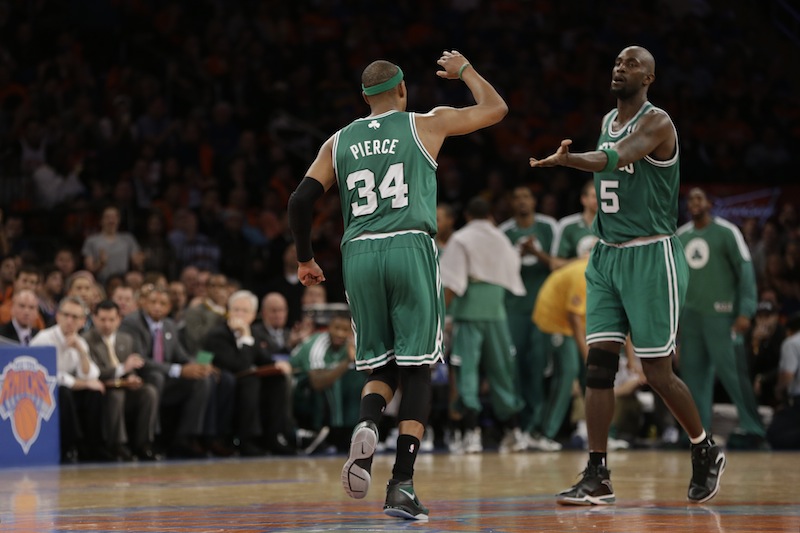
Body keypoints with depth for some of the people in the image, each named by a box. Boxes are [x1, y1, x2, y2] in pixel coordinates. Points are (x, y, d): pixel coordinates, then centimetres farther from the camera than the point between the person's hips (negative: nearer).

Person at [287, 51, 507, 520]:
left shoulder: (339, 142, 15)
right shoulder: (426, 124, 9)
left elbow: (301, 201, 9)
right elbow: (496, 108, 18)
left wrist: (305, 259, 22)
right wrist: (464, 69, 34)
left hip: (359, 253, 3)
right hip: (410, 249, -3)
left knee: (381, 366, 15)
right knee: (417, 368, 1)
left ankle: (367, 425, -19)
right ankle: (402, 485, -9)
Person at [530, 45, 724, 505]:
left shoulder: (656, 123, -13)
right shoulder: (608, 122, 13)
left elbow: (616, 159, -31)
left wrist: (566, 159, -49)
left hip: (652, 256, -7)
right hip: (608, 256, 7)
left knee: (658, 372, -4)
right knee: (599, 365, -3)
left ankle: (707, 453, 19)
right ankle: (598, 479, -3)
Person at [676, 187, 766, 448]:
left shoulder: (726, 231, -4)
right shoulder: (680, 236, 12)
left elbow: (746, 271, -7)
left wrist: (745, 312, -15)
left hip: (720, 314, -5)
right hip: (690, 316, 5)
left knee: (732, 372, -9)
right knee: (694, 374, 3)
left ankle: (753, 430, -3)